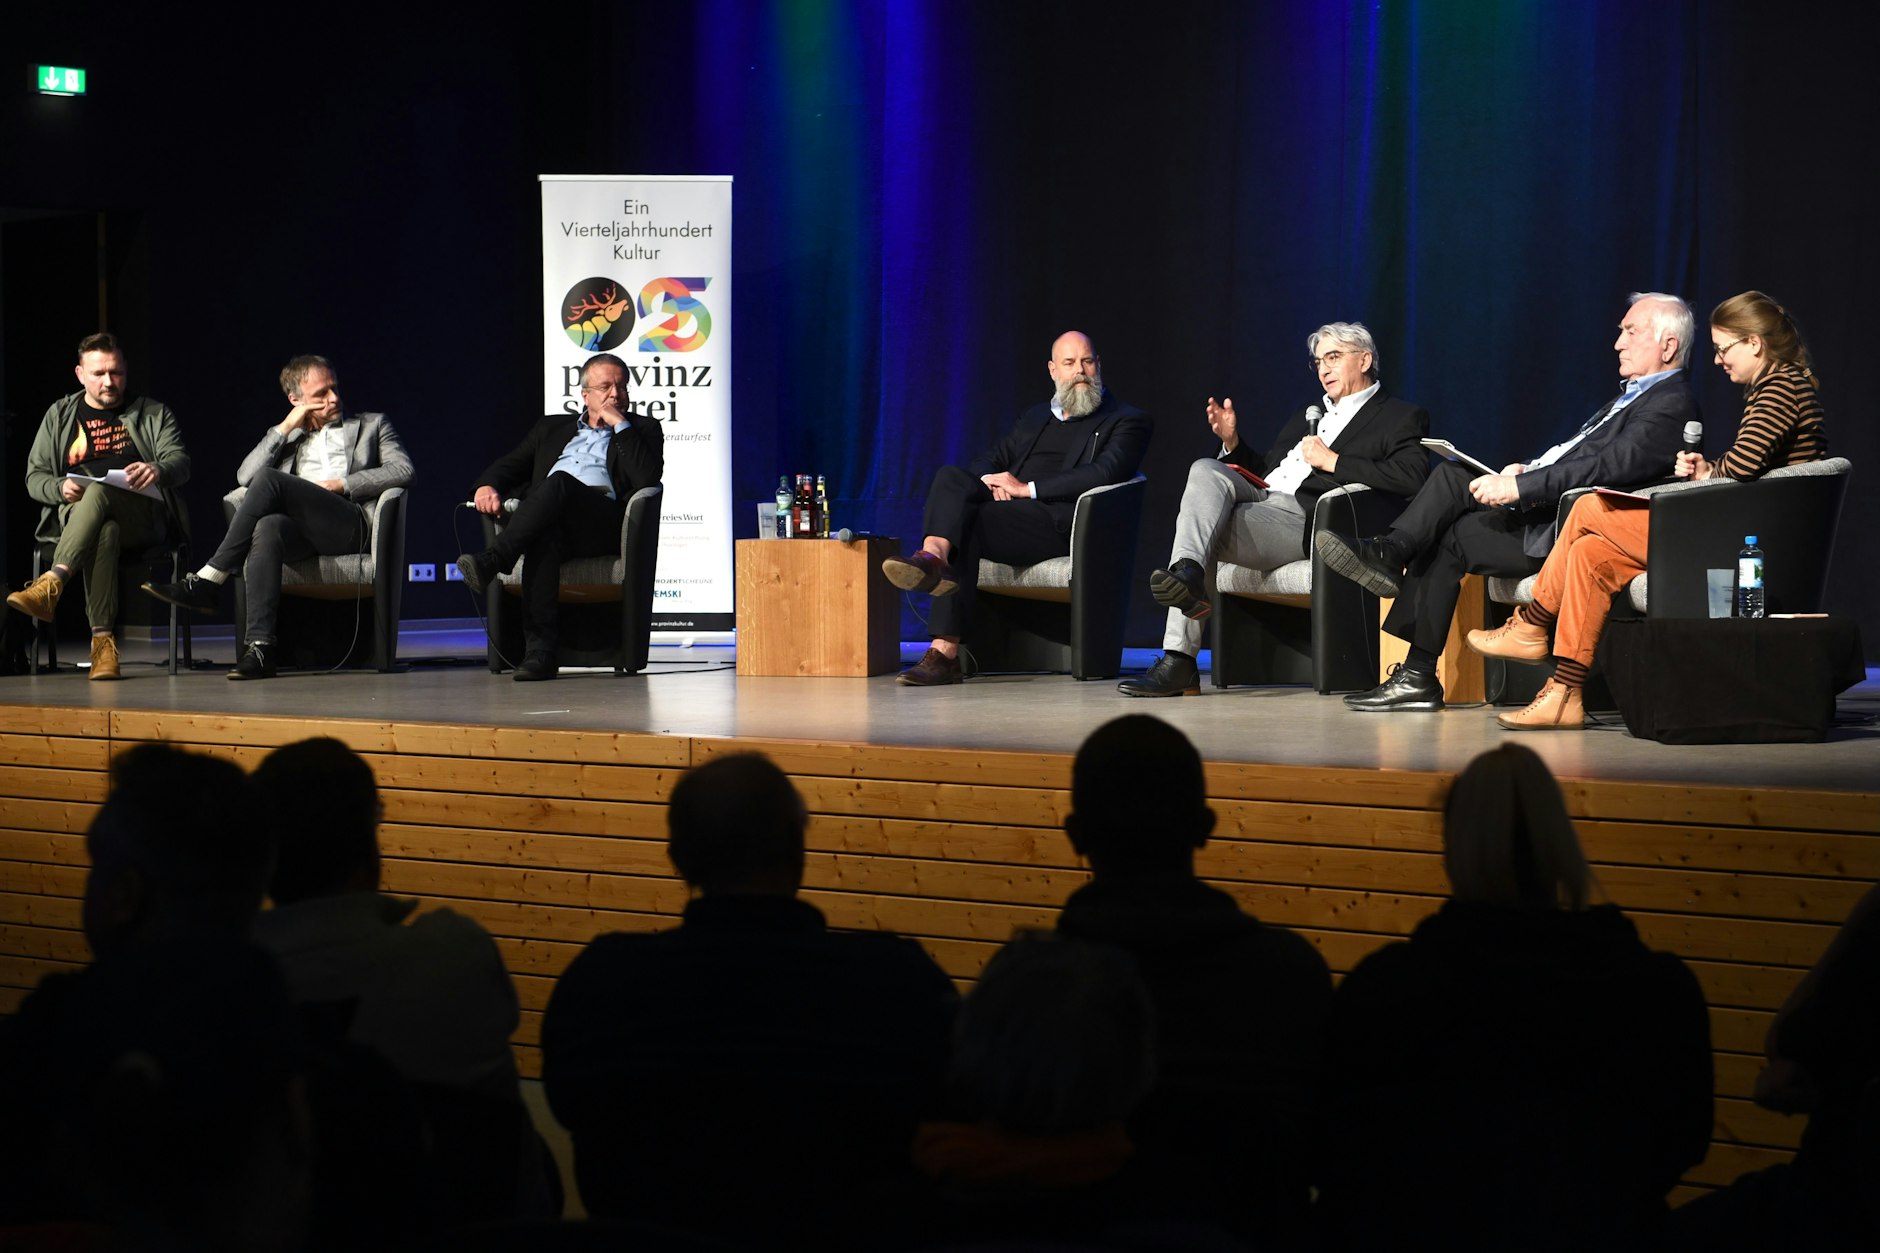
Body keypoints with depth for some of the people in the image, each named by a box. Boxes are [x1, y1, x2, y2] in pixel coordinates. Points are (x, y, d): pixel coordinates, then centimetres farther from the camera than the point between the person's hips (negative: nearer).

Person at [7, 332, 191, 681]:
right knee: (104, 531, -38)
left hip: (142, 516, -1)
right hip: (74, 514, 1)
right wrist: (60, 488, -8)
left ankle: (50, 586, -52)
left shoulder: (153, 414, 17)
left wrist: (158, 470, -24)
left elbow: (181, 463, 2)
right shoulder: (60, 416, 21)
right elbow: (34, 477, 17)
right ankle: (103, 639, -50)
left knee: (98, 491, -37)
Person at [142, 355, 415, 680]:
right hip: (301, 532, 3)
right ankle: (259, 647, -46)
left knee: (269, 479, -26)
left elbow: (402, 470, 7)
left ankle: (208, 582, -26)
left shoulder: (371, 424, 24)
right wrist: (284, 428, 11)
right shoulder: (288, 438, 31)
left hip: (352, 525, -3)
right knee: (267, 527, -37)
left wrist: (341, 484, -3)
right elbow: (245, 477, 15)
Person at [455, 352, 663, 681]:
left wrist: (621, 425, 4)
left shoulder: (641, 429, 23)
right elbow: (509, 465, 24)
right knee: (545, 538, -37)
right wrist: (488, 485, 2)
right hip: (549, 516, 2)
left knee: (560, 481, -35)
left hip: (603, 521, -2)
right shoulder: (552, 428, 33)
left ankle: (493, 560, -45)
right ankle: (539, 648, -47)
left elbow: (648, 478, 3)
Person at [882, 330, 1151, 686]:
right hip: (1004, 508, 6)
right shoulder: (1034, 417, 31)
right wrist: (989, 481, -2)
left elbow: (1104, 472, -8)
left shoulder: (1127, 420, 10)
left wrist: (1028, 489, -12)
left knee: (965, 525, -31)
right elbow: (989, 459, 26)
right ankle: (934, 557, -50)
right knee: (951, 476, -25)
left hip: (1057, 521, -6)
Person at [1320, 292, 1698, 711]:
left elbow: (1606, 467, -23)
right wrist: (1527, 471, 4)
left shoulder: (1671, 404, -11)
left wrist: (1520, 486, -24)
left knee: (1451, 537, -17)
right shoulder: (1635, 394, 22)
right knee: (1450, 475, -3)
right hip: (1540, 510, 9)